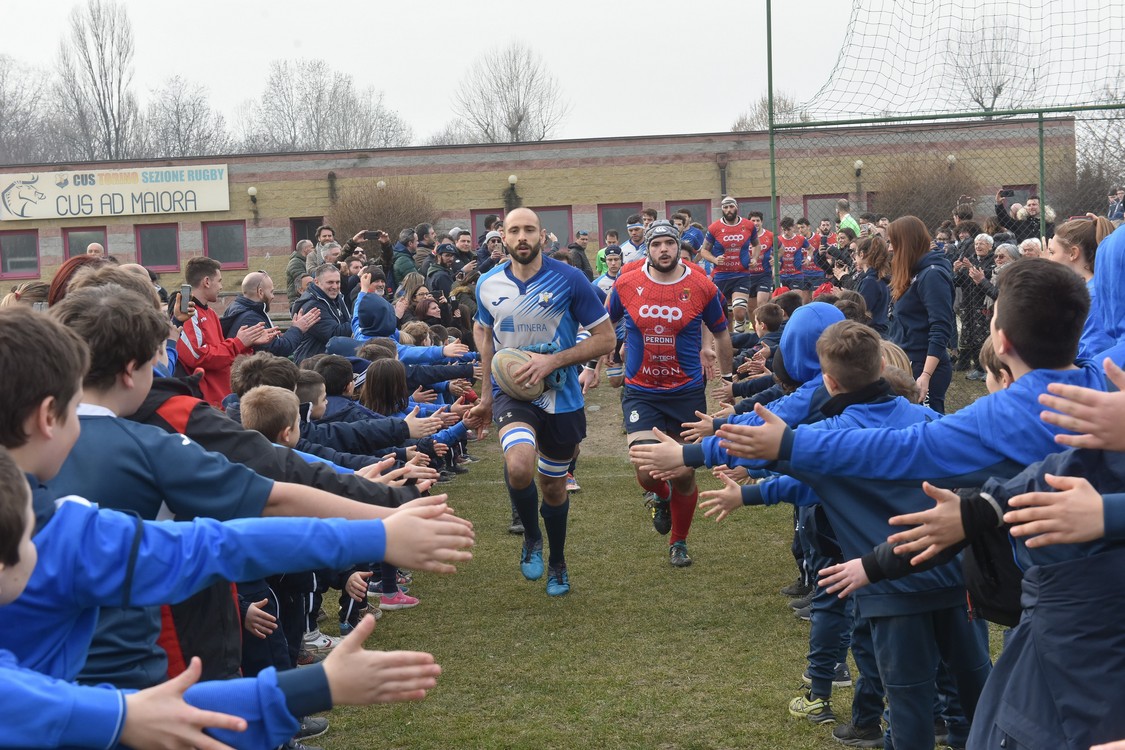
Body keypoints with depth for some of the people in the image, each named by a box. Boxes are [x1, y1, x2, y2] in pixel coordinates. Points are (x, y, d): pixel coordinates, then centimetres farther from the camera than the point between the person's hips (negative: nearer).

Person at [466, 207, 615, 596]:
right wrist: (486, 396, 15)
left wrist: (553, 361, -21)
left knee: (553, 484, 15)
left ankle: (557, 563, 40)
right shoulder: (488, 284, -2)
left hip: (560, 396, 0)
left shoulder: (569, 280, -11)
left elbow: (605, 338, -9)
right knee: (519, 467, -28)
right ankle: (532, 538, 2)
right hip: (512, 393, 0)